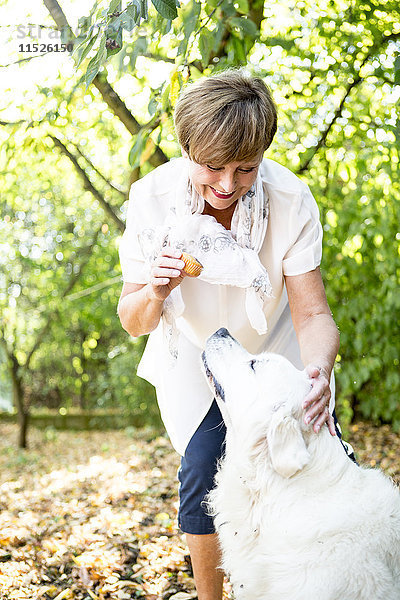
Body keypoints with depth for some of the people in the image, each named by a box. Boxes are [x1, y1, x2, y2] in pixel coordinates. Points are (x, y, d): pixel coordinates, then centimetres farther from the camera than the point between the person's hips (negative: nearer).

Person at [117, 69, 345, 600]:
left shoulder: (290, 199, -25)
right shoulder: (152, 199, -23)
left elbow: (313, 314, -24)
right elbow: (133, 322, -16)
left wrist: (318, 371, -45)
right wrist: (154, 292, -38)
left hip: (277, 355, 0)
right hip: (197, 359, 0)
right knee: (203, 469, -13)